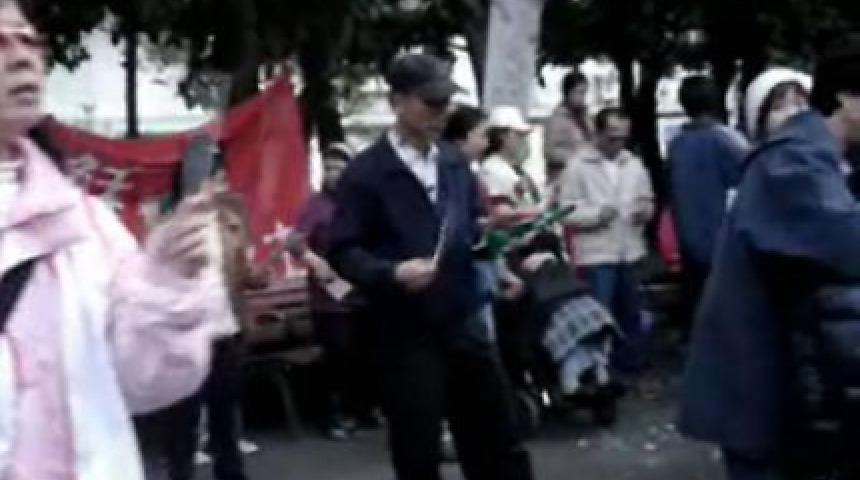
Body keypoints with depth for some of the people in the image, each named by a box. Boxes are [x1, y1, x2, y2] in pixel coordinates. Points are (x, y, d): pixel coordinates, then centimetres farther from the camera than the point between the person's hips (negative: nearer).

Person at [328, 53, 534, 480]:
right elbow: (343, 253, -11)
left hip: (464, 323, 5)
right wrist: (393, 272, -27)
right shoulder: (365, 173, -8)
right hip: (407, 336, -5)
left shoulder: (455, 162, 11)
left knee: (499, 443, 12)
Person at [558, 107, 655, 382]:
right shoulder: (578, 167, -6)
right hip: (596, 255, -5)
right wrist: (596, 214, -21)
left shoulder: (635, 165, 8)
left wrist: (646, 210, -6)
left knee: (631, 313, 15)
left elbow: (648, 201, 16)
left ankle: (631, 367, 28)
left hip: (630, 253, 5)